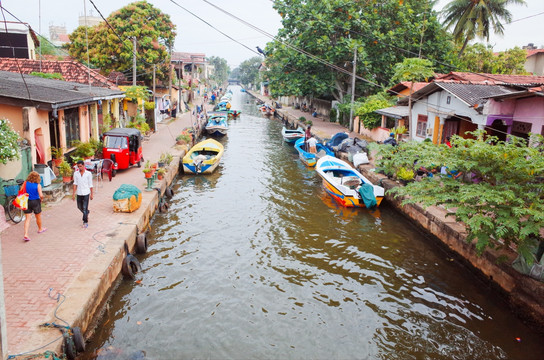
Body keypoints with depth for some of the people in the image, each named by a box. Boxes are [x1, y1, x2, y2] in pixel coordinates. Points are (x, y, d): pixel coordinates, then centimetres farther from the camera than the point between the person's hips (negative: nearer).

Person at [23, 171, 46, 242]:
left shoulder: (25, 183, -4)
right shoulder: (38, 185, -12)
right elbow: (41, 195, -18)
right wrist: (41, 199, 2)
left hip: (27, 202, 2)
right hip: (35, 202, -2)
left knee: (27, 218, 3)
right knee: (38, 217, 19)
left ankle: (26, 234, -9)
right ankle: (40, 229, 42)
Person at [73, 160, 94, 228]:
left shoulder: (88, 173, -4)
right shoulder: (76, 173, 2)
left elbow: (90, 185, 1)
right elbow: (75, 184, 2)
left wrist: (91, 194, 2)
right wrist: (73, 194, -2)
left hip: (86, 193, -4)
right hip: (79, 193, 4)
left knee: (85, 208, -7)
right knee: (80, 207, 16)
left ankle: (85, 222, 1)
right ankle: (87, 213, 45)